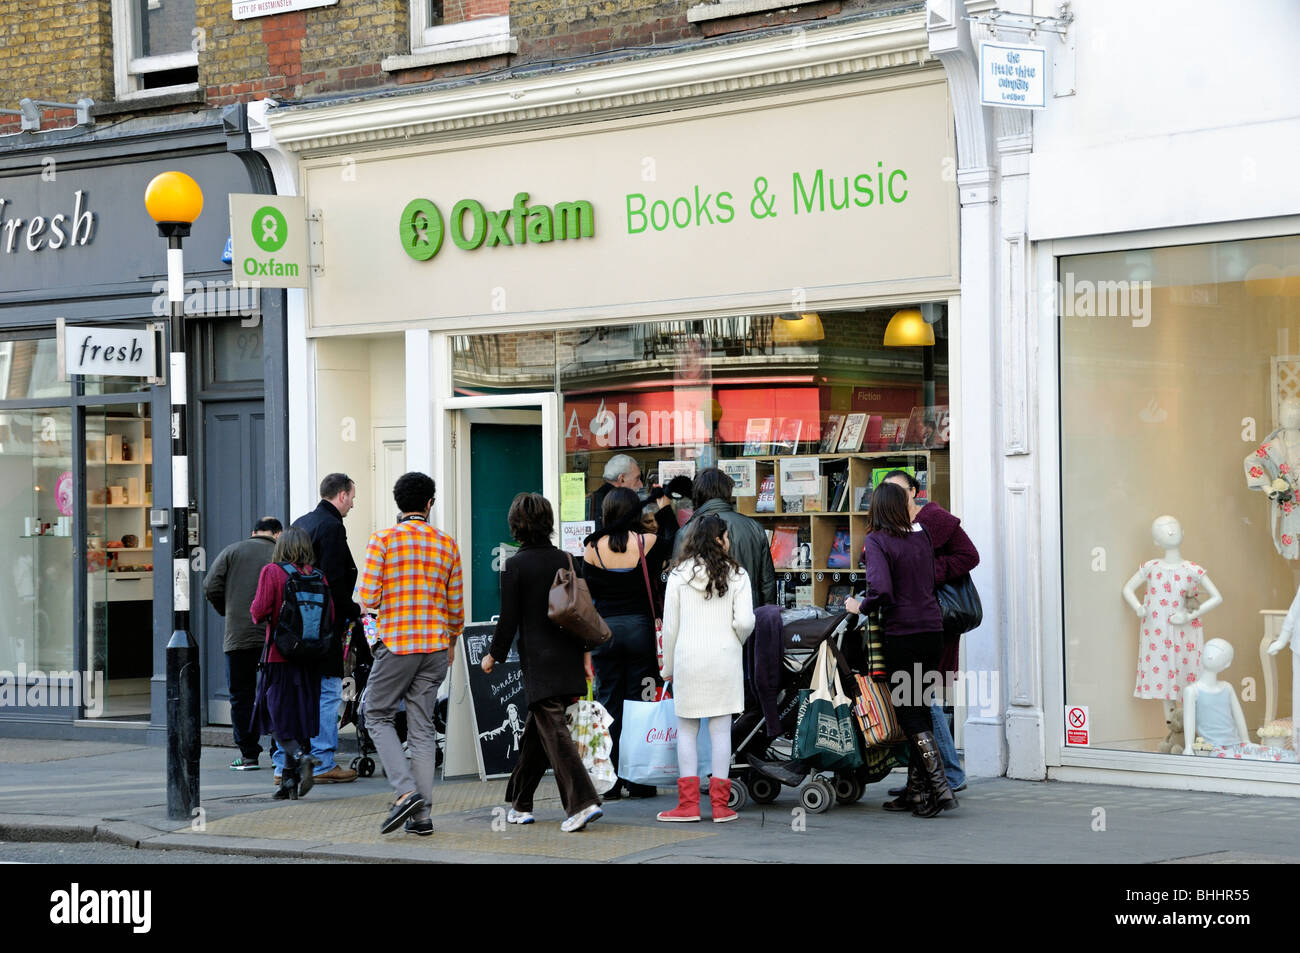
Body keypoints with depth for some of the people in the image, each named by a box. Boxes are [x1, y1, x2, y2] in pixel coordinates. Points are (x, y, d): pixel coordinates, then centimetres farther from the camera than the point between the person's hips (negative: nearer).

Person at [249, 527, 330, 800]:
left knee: (276, 716, 1)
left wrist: (255, 606, 9)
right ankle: (289, 778, 10)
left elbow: (260, 612, -14)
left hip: (279, 656, -4)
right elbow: (330, 617, 1)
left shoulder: (272, 572, -8)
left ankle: (300, 757, -23)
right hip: (311, 660, 4)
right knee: (301, 715, 9)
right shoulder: (319, 576, 3)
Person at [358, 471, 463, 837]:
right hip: (435, 645, 4)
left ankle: (405, 790, -9)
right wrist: (452, 640, 26)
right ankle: (421, 813, 4)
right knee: (422, 726, 7)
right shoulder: (447, 545, 6)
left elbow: (368, 597, -10)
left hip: (396, 642, -4)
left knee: (378, 716, 10)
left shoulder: (382, 540, -6)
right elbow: (456, 604, 9)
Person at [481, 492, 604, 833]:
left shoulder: (515, 566, -9)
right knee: (536, 730, 16)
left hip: (539, 663, -6)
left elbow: (509, 620, -8)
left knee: (554, 733, -7)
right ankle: (521, 804, 25)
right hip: (569, 660, 6)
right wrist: (585, 654, 16)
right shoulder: (567, 560, 6)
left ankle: (582, 802, -20)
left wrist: (493, 655, 6)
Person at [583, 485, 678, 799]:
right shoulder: (648, 543, -7)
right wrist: (663, 506, 25)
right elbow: (673, 539, 15)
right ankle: (639, 781, 5)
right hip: (641, 626, -1)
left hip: (604, 629, 1)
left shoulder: (593, 548, -5)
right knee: (639, 702, 5)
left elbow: (587, 593, 4)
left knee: (608, 703, 6)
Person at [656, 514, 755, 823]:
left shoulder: (679, 574, 1)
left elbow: (670, 625, 2)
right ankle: (720, 804, 3)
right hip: (724, 658, 0)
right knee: (720, 729, 3)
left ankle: (688, 803, 3)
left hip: (688, 658, 0)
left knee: (687, 731, 6)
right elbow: (744, 621, -9)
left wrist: (669, 666, 12)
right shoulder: (736, 575, -1)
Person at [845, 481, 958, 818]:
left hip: (902, 633, -6)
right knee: (919, 710, 13)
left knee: (910, 715, -1)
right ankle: (916, 791, 16)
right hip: (932, 629, 6)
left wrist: (860, 605, -3)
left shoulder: (877, 541, -10)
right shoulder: (922, 536, 9)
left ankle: (940, 789, -10)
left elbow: (881, 590, -21)